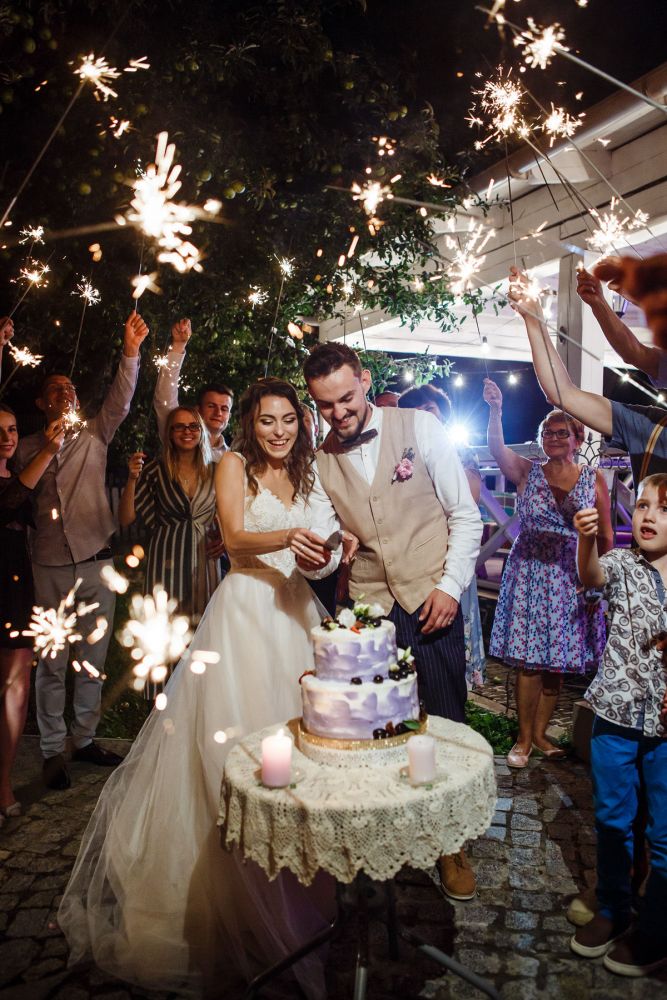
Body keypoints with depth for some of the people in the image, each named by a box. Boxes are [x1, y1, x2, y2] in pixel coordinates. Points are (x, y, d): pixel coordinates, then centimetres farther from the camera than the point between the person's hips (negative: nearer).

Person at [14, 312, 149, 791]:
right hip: (50, 567, -1)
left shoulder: (94, 438, 8)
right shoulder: (28, 449, 10)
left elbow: (120, 402, -3)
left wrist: (130, 352, -15)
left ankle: (84, 737, 23)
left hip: (96, 562, 1)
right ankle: (53, 750, 16)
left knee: (93, 660, 9)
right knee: (52, 663, 4)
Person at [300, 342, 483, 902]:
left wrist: (450, 586, -9)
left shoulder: (419, 427, -4)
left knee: (446, 728, 7)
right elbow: (326, 555, 2)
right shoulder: (321, 462, 4)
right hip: (369, 609, 2)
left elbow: (466, 515, -2)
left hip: (432, 602, -2)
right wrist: (311, 558, -21)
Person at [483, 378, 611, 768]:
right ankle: (524, 738, 14)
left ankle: (539, 733, 24)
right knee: (529, 661, 0)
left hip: (572, 580, 1)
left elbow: (605, 536, 6)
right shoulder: (527, 472, 3)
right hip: (530, 574, -1)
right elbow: (497, 448, -16)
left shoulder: (594, 479, 4)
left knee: (558, 662, 8)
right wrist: (496, 410, -30)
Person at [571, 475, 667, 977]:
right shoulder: (623, 563, -5)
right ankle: (613, 912, 37)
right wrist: (587, 540, -47)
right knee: (612, 820, 16)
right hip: (616, 714, 0)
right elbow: (592, 574, -27)